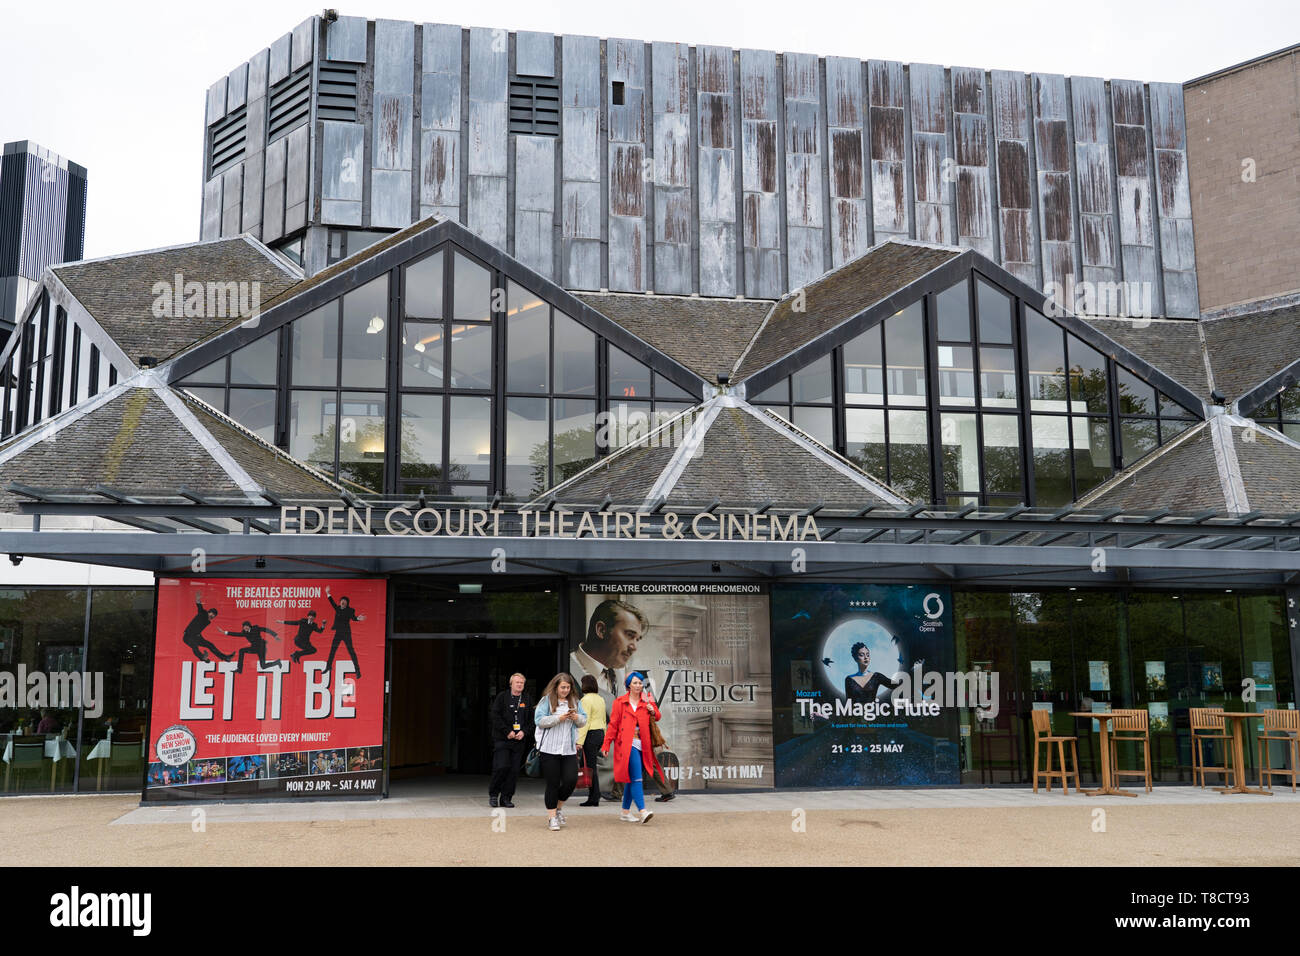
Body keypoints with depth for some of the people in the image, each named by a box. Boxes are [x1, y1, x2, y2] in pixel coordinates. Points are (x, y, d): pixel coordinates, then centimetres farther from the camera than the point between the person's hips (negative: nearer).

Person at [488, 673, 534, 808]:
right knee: (502, 766, -13)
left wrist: (524, 732, -4)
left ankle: (506, 798, 9)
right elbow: (494, 716, -6)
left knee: (514, 770, 0)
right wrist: (508, 731, -12)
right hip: (502, 739, -4)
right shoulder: (502, 697, 2)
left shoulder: (526, 701, 13)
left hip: (519, 741, 4)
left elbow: (531, 721, 14)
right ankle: (493, 794, 6)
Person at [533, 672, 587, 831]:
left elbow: (584, 721, 15)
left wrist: (577, 718, -7)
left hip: (569, 749, 4)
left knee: (571, 780, -5)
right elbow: (539, 720, -10)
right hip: (550, 749, -4)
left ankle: (559, 807, 22)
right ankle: (552, 818, 12)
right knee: (553, 784, 0)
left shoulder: (574, 701, 12)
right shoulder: (546, 700, -2)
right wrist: (559, 718, -18)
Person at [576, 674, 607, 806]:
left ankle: (594, 798, -1)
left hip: (591, 735, -8)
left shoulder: (586, 699, -12)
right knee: (591, 765, 14)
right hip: (600, 733, 8)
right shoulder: (601, 699, 13)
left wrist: (580, 741, -17)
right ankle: (595, 794, 12)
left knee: (590, 766, -3)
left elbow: (585, 722, -17)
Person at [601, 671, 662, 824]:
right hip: (627, 744, -4)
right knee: (636, 778, -15)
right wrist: (606, 745, 2)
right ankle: (642, 811, -21)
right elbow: (613, 724, 3)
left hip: (642, 745, 4)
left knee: (631, 779, 11)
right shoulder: (620, 702, 2)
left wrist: (653, 711, -8)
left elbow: (657, 718, 14)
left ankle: (625, 812, 21)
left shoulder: (646, 701, 12)